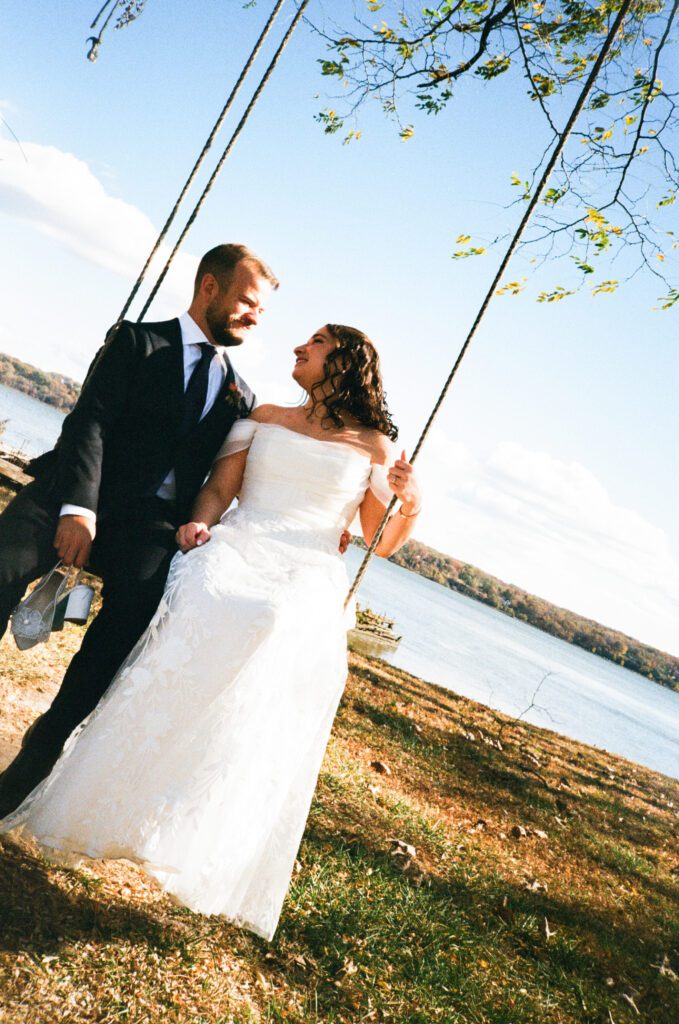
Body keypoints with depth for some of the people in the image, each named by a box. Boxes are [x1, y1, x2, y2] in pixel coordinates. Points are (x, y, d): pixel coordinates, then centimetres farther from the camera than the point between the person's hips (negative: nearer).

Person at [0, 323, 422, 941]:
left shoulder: (375, 446, 14)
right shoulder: (265, 417, 21)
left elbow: (381, 544, 12)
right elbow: (219, 488, 14)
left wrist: (411, 505, -7)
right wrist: (201, 521, -7)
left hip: (306, 590, -1)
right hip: (233, 557, 2)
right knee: (199, 629, -28)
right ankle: (111, 803, -13)